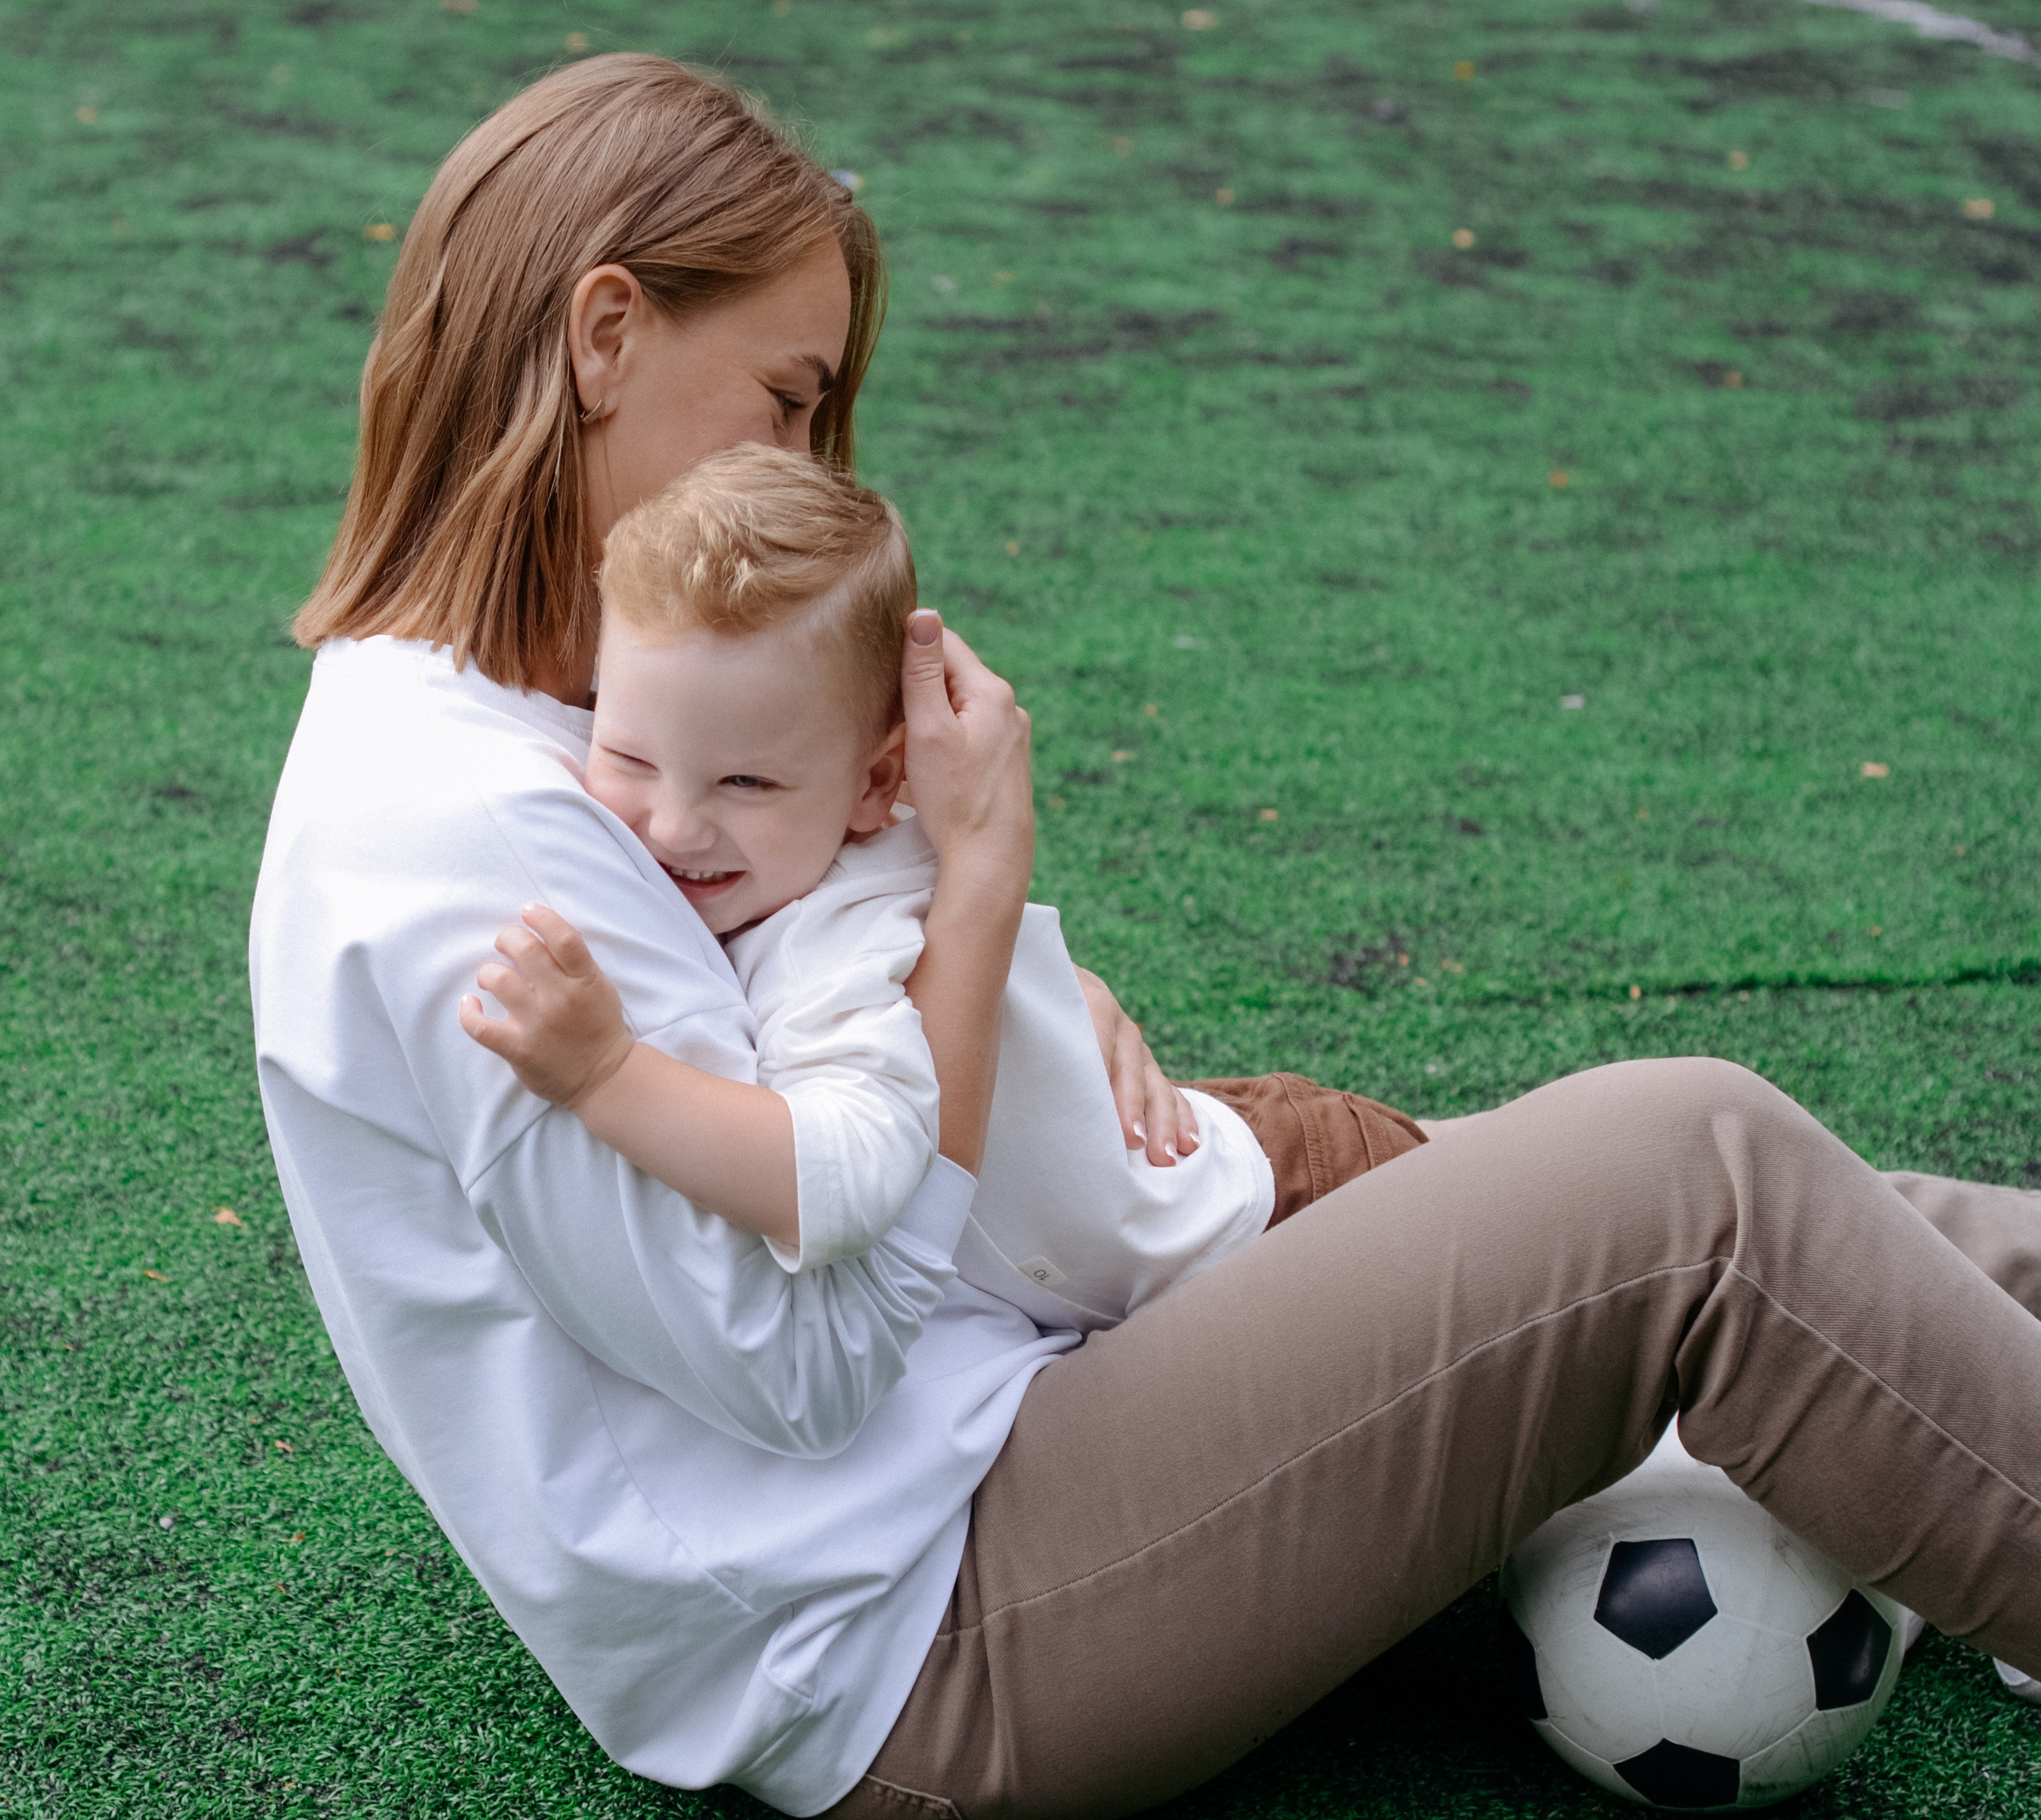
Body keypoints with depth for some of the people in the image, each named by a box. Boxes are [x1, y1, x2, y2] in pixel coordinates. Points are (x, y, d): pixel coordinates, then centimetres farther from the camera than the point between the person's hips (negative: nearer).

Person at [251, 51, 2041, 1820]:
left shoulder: (496, 739, 9)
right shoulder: (458, 840, -23)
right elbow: (807, 1357, -22)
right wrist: (984, 875, -17)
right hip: (904, 1655, -10)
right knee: (1695, 1184, -14)